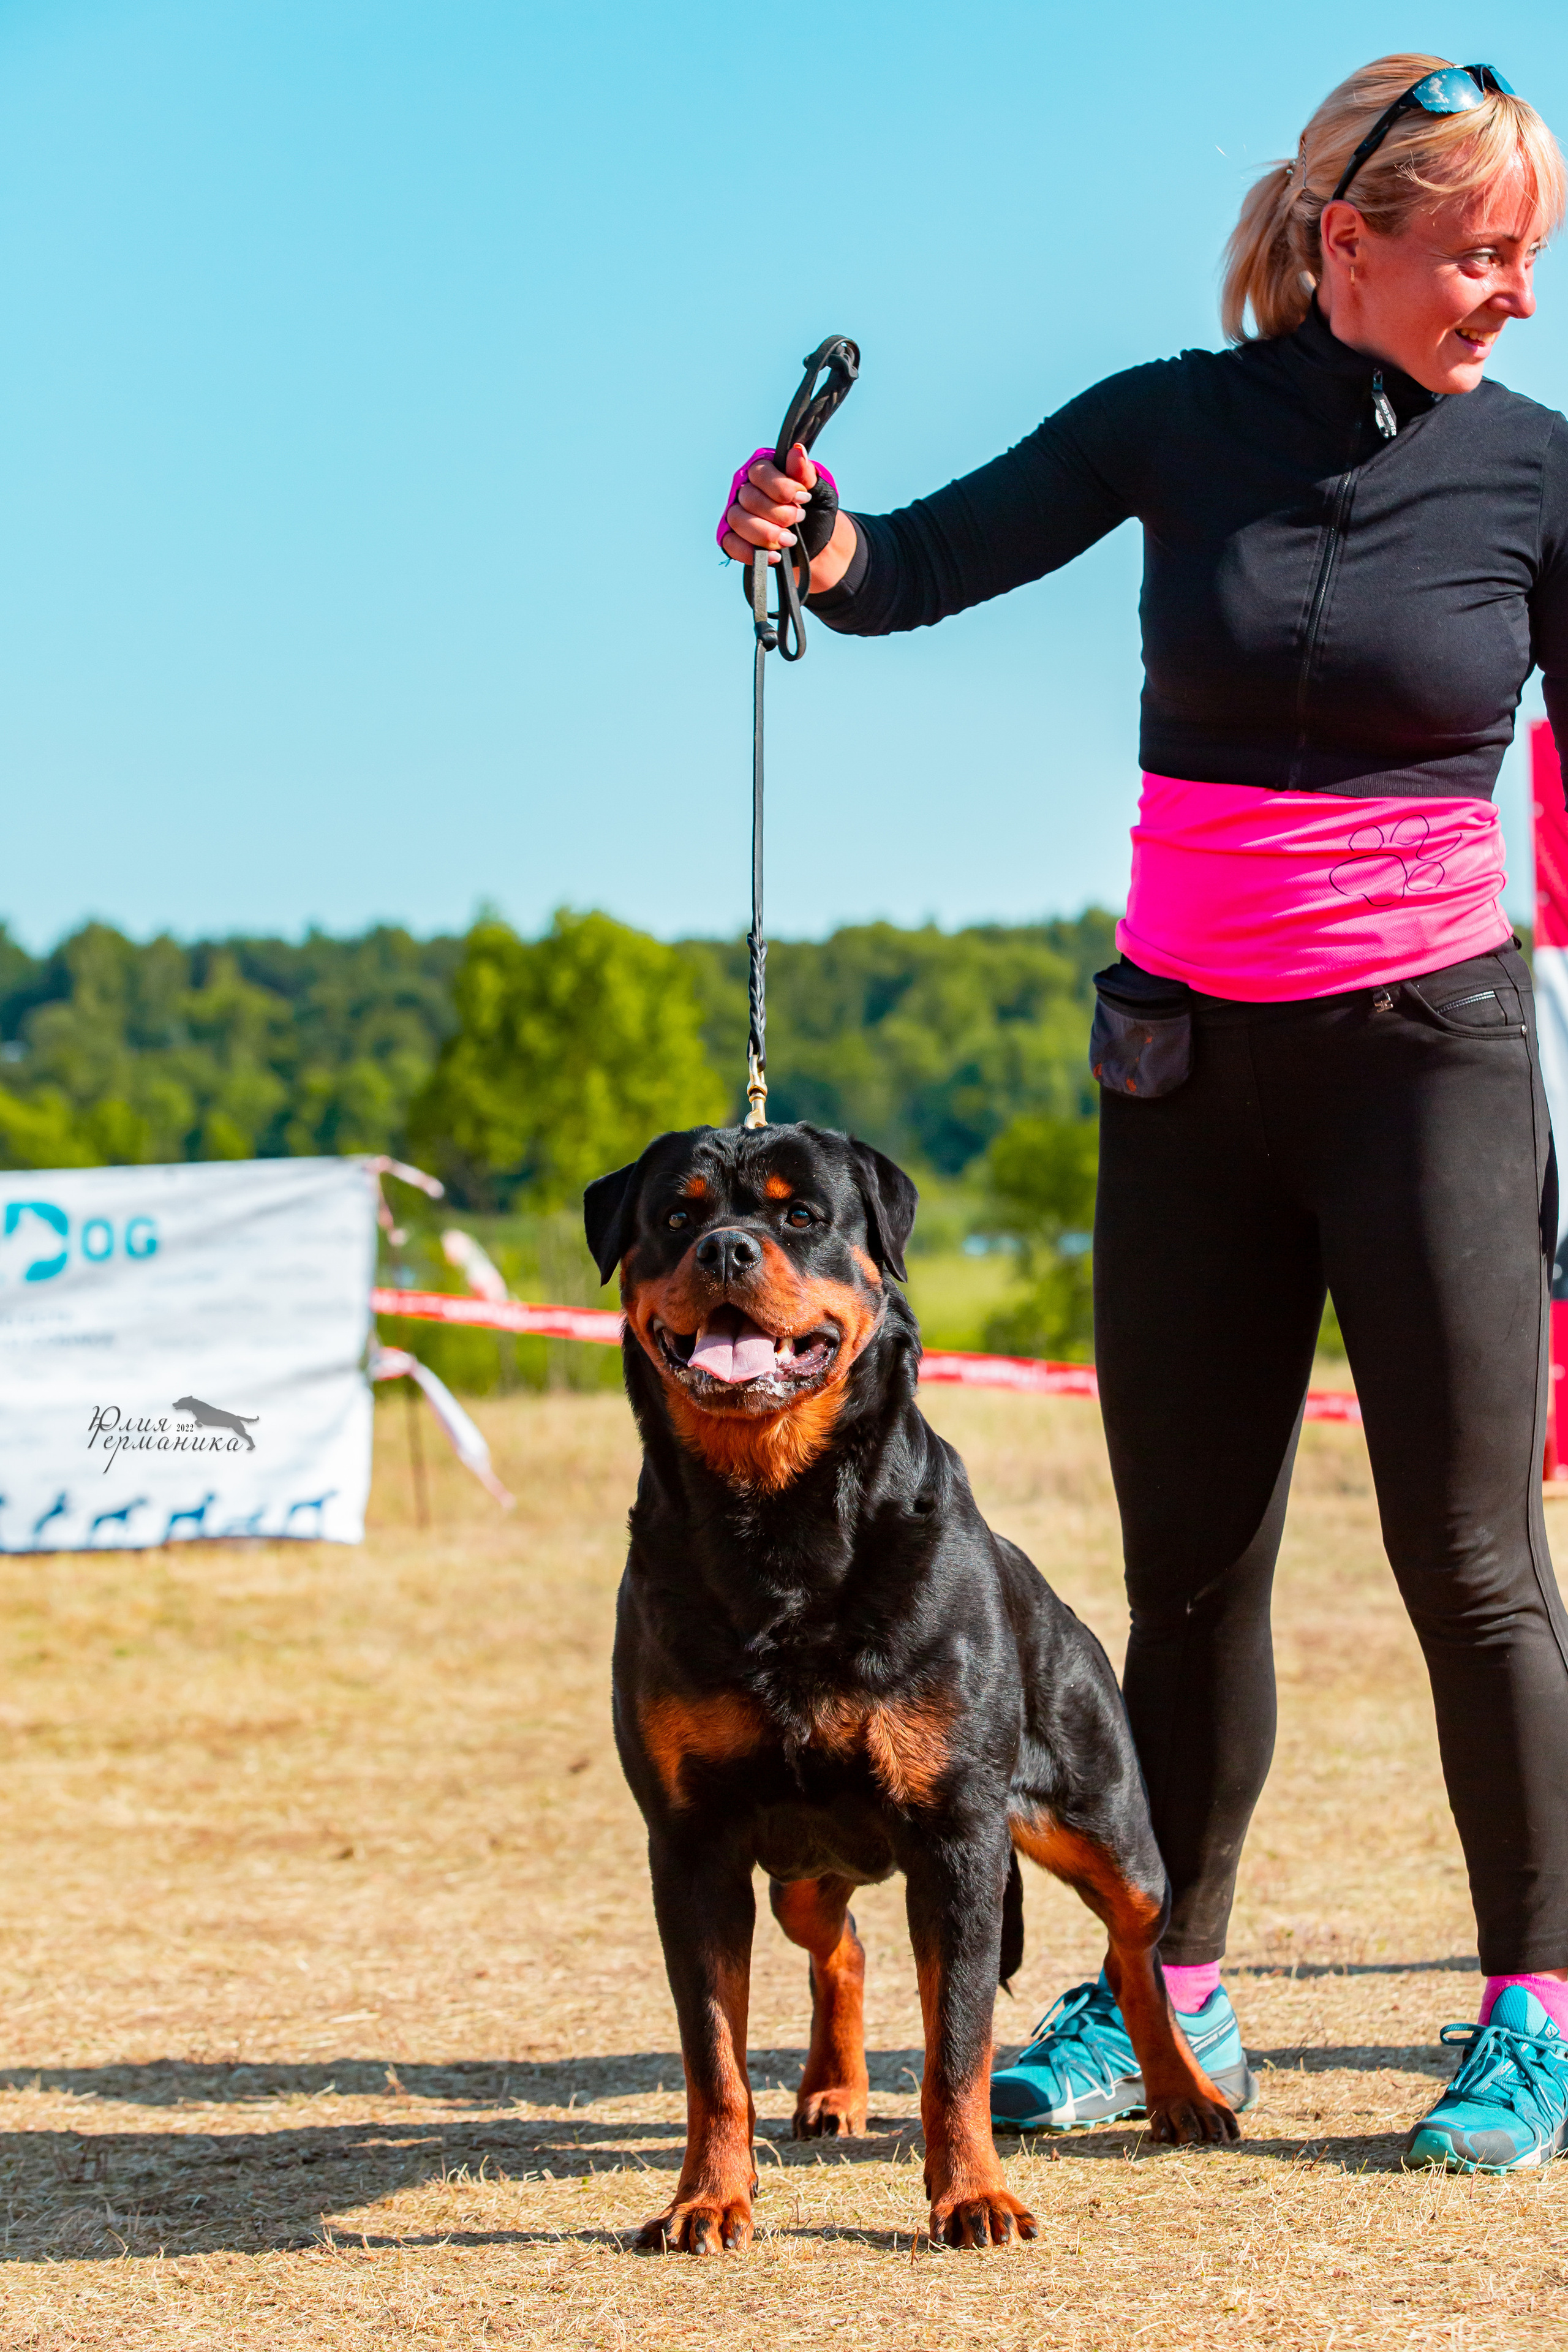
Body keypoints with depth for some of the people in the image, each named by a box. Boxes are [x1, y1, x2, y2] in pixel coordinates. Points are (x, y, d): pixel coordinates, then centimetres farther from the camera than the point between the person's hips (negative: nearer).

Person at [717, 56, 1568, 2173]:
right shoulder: (1181, 425, 0)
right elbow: (914, 569, -1)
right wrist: (813, 533, -25)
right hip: (1190, 1051, 2)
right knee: (1190, 1557, 7)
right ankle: (1171, 1998, 18)